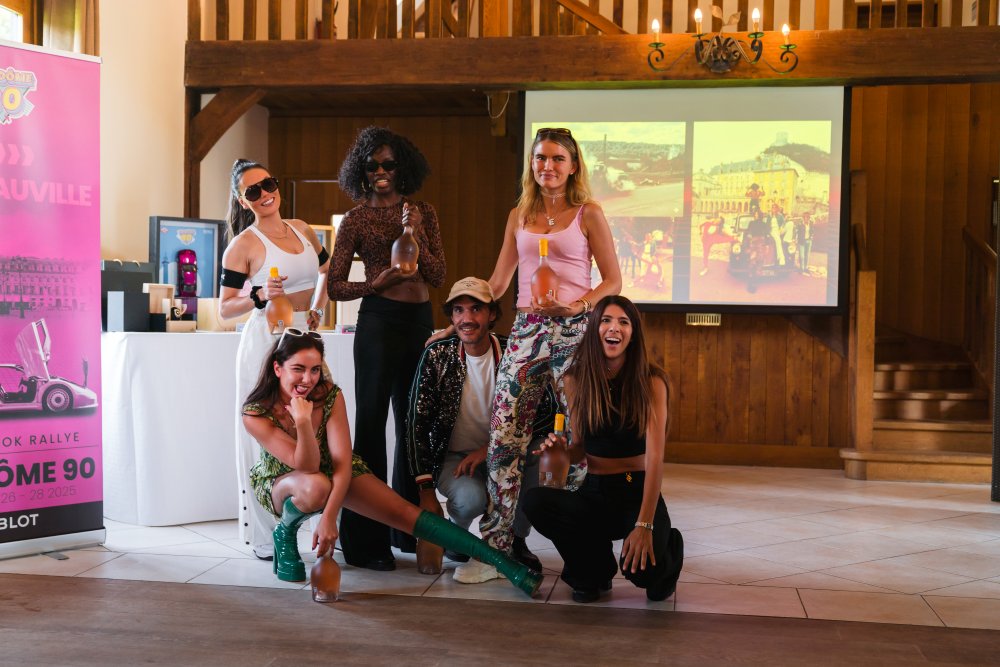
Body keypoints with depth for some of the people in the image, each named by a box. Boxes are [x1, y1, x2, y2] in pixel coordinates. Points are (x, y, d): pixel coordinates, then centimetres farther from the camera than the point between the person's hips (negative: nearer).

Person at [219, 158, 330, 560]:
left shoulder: (302, 230, 9)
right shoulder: (243, 244, -6)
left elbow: (327, 270, 26)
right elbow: (224, 309, -6)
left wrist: (317, 309, 11)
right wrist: (260, 297, -22)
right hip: (266, 341, -5)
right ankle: (266, 538, 7)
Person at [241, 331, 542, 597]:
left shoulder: (329, 395, -21)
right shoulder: (256, 413, -26)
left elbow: (342, 462, -23)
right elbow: (307, 466, -28)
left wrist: (329, 516, -35)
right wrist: (303, 423, -45)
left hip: (335, 471, 2)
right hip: (279, 481, -2)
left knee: (403, 511, -16)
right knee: (316, 486, -40)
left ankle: (501, 560, -20)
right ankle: (285, 534, -6)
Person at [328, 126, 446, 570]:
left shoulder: (423, 213, 11)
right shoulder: (356, 219, 1)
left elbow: (437, 277, 6)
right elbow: (335, 286, 0)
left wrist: (416, 235, -7)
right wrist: (377, 283, -15)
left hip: (420, 321, 5)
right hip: (379, 320, -4)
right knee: (372, 422, -2)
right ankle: (365, 539, 4)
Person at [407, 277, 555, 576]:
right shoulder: (437, 355, -12)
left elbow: (546, 409, -17)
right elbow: (417, 422, -11)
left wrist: (492, 447, -26)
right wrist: (426, 491, -15)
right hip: (453, 457, -1)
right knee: (471, 497, -34)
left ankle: (516, 539, -5)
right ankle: (455, 531, 7)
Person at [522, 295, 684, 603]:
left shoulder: (651, 381, -9)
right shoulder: (576, 379, 2)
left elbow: (655, 456, -16)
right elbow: (579, 448, 10)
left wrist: (645, 525, -25)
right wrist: (561, 448, -15)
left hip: (638, 493, -3)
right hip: (593, 493, 3)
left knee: (641, 568, -31)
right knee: (533, 501, -26)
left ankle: (668, 548, 12)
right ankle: (595, 572, 3)